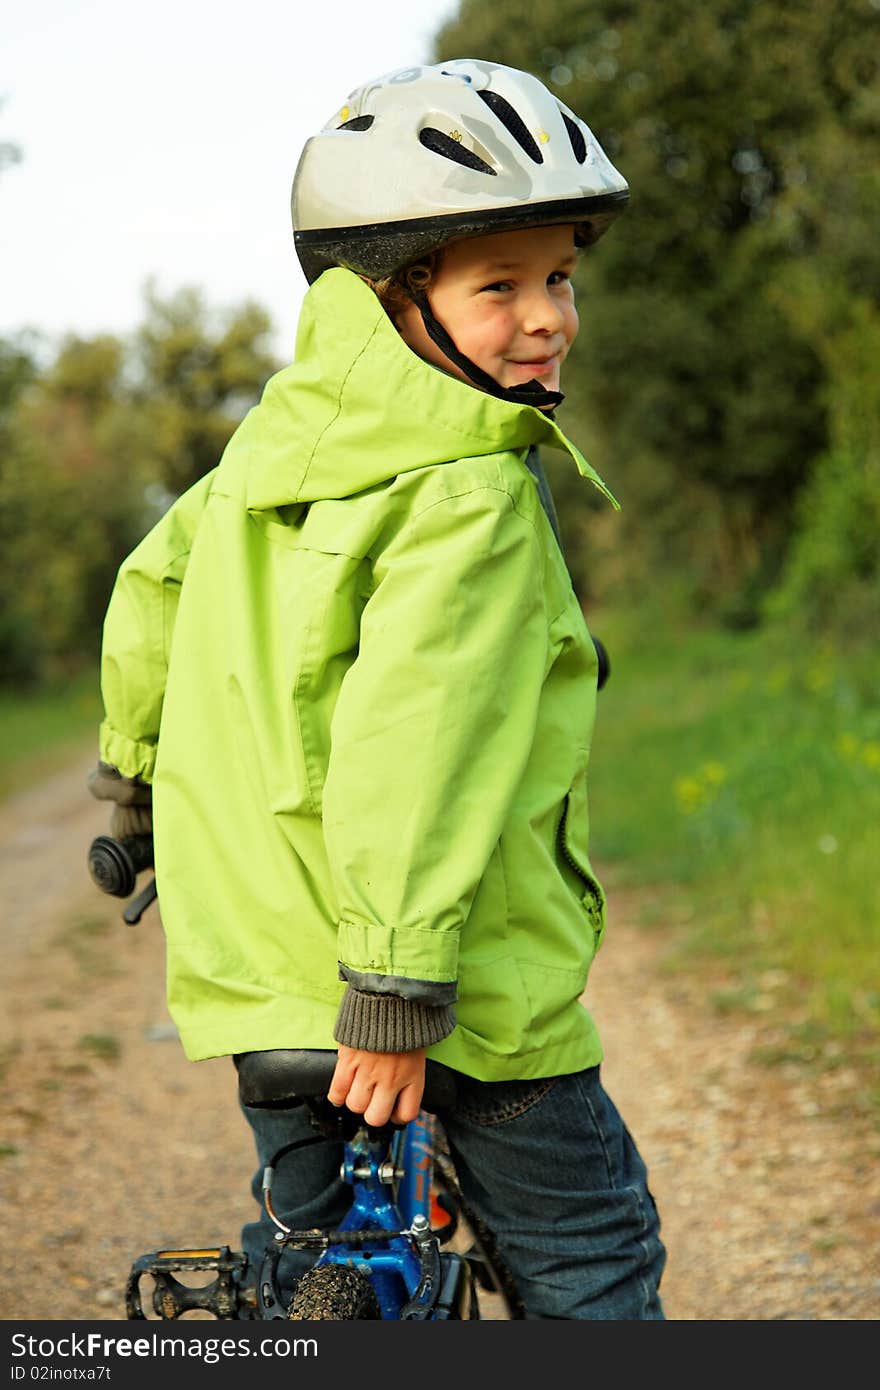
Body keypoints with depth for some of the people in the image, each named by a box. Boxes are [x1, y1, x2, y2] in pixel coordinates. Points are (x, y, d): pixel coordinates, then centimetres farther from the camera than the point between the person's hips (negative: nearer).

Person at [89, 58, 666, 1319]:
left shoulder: (281, 435, 8)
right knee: (590, 1262, 10)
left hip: (265, 970, 8)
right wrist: (399, 996, -25)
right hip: (467, 980, -7)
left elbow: (152, 590, 20)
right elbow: (412, 748, -28)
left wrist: (136, 770, 36)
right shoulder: (469, 493, -19)